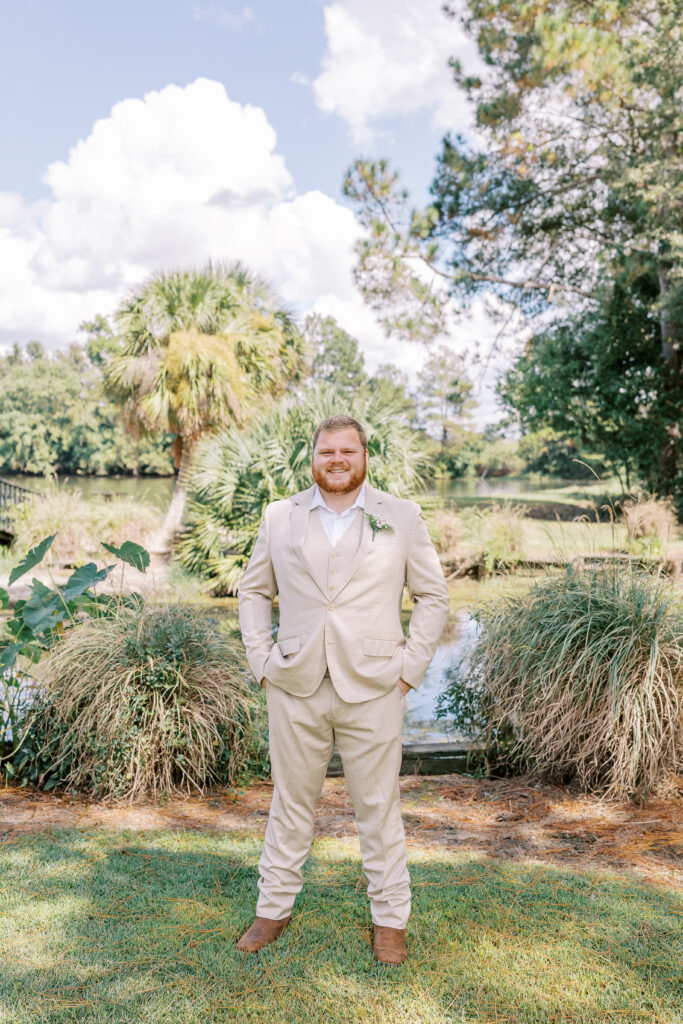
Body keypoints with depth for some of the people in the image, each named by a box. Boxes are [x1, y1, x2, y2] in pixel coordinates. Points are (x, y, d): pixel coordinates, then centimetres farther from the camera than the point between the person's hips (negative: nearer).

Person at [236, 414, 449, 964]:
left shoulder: (402, 517, 1)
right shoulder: (280, 518, 5)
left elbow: (434, 595, 6)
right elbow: (253, 591, 13)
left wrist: (410, 668, -2)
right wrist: (262, 661, 3)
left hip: (372, 691, -1)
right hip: (295, 689, 2)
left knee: (379, 807, 9)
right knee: (291, 802, 14)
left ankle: (390, 920, 27)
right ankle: (274, 909, 33)